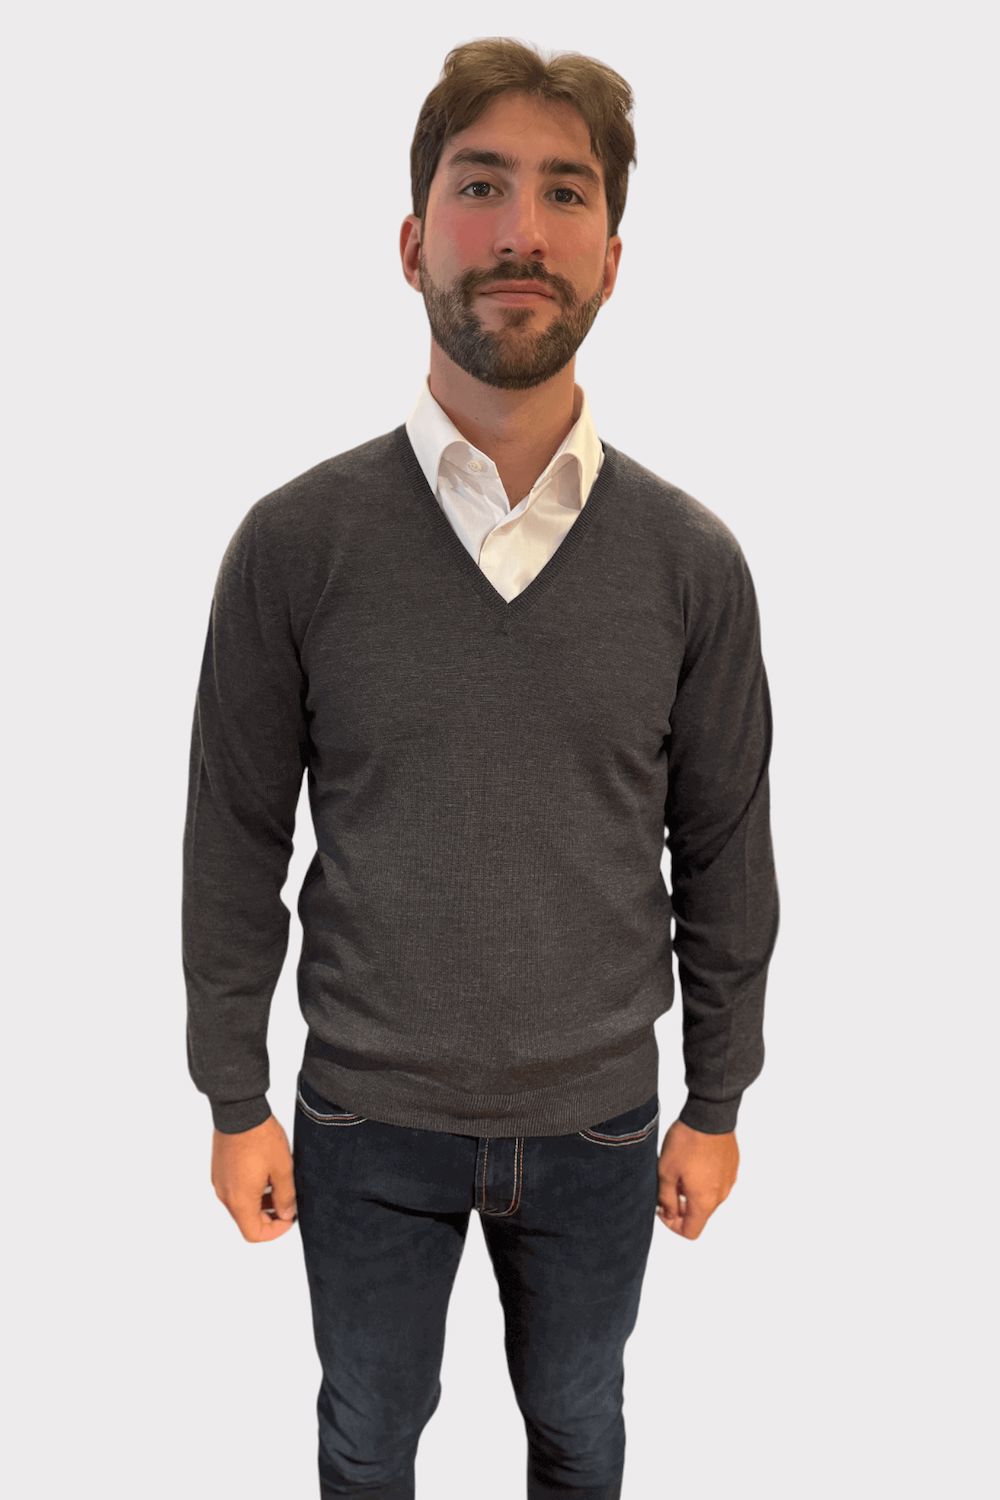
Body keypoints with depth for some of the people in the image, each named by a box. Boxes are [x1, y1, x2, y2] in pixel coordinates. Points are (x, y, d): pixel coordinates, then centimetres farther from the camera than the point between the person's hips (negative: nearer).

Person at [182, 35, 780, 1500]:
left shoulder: (694, 561, -9)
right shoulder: (293, 542, -13)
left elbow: (724, 853, -1)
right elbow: (236, 841, -5)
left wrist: (717, 1104, 4)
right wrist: (235, 1102, -1)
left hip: (597, 1119, 1)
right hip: (368, 1117, -1)